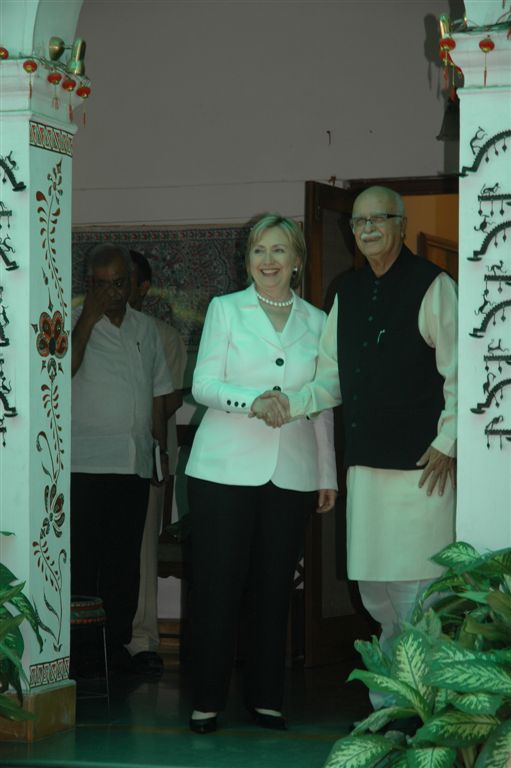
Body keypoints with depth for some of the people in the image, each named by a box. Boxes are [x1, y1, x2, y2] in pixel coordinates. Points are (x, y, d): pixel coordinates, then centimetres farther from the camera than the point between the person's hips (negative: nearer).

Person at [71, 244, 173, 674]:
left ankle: (116, 643, 14)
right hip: (87, 462, -5)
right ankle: (80, 648, 0)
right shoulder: (77, 325, -1)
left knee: (124, 561, 7)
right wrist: (89, 318, -18)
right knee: (83, 558, -4)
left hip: (135, 464, 5)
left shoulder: (146, 329, 15)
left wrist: (162, 449, 14)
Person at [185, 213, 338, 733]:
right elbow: (204, 385, -3)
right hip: (225, 469, -2)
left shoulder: (316, 322, 11)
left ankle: (265, 698, 13)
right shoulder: (225, 309, 5)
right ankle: (207, 700, 5)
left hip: (291, 473, 2)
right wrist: (254, 400, -20)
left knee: (274, 587, 4)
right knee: (217, 585, -2)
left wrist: (328, 475, 12)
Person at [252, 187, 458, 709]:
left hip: (421, 464, -7)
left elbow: (457, 373, -6)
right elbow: (332, 377, 17)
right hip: (366, 464, 7)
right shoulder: (349, 291, 15)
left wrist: (447, 445, -11)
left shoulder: (431, 286, -4)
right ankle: (387, 700, 22)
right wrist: (288, 404, 0)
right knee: (373, 590, 11)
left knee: (416, 590, -7)